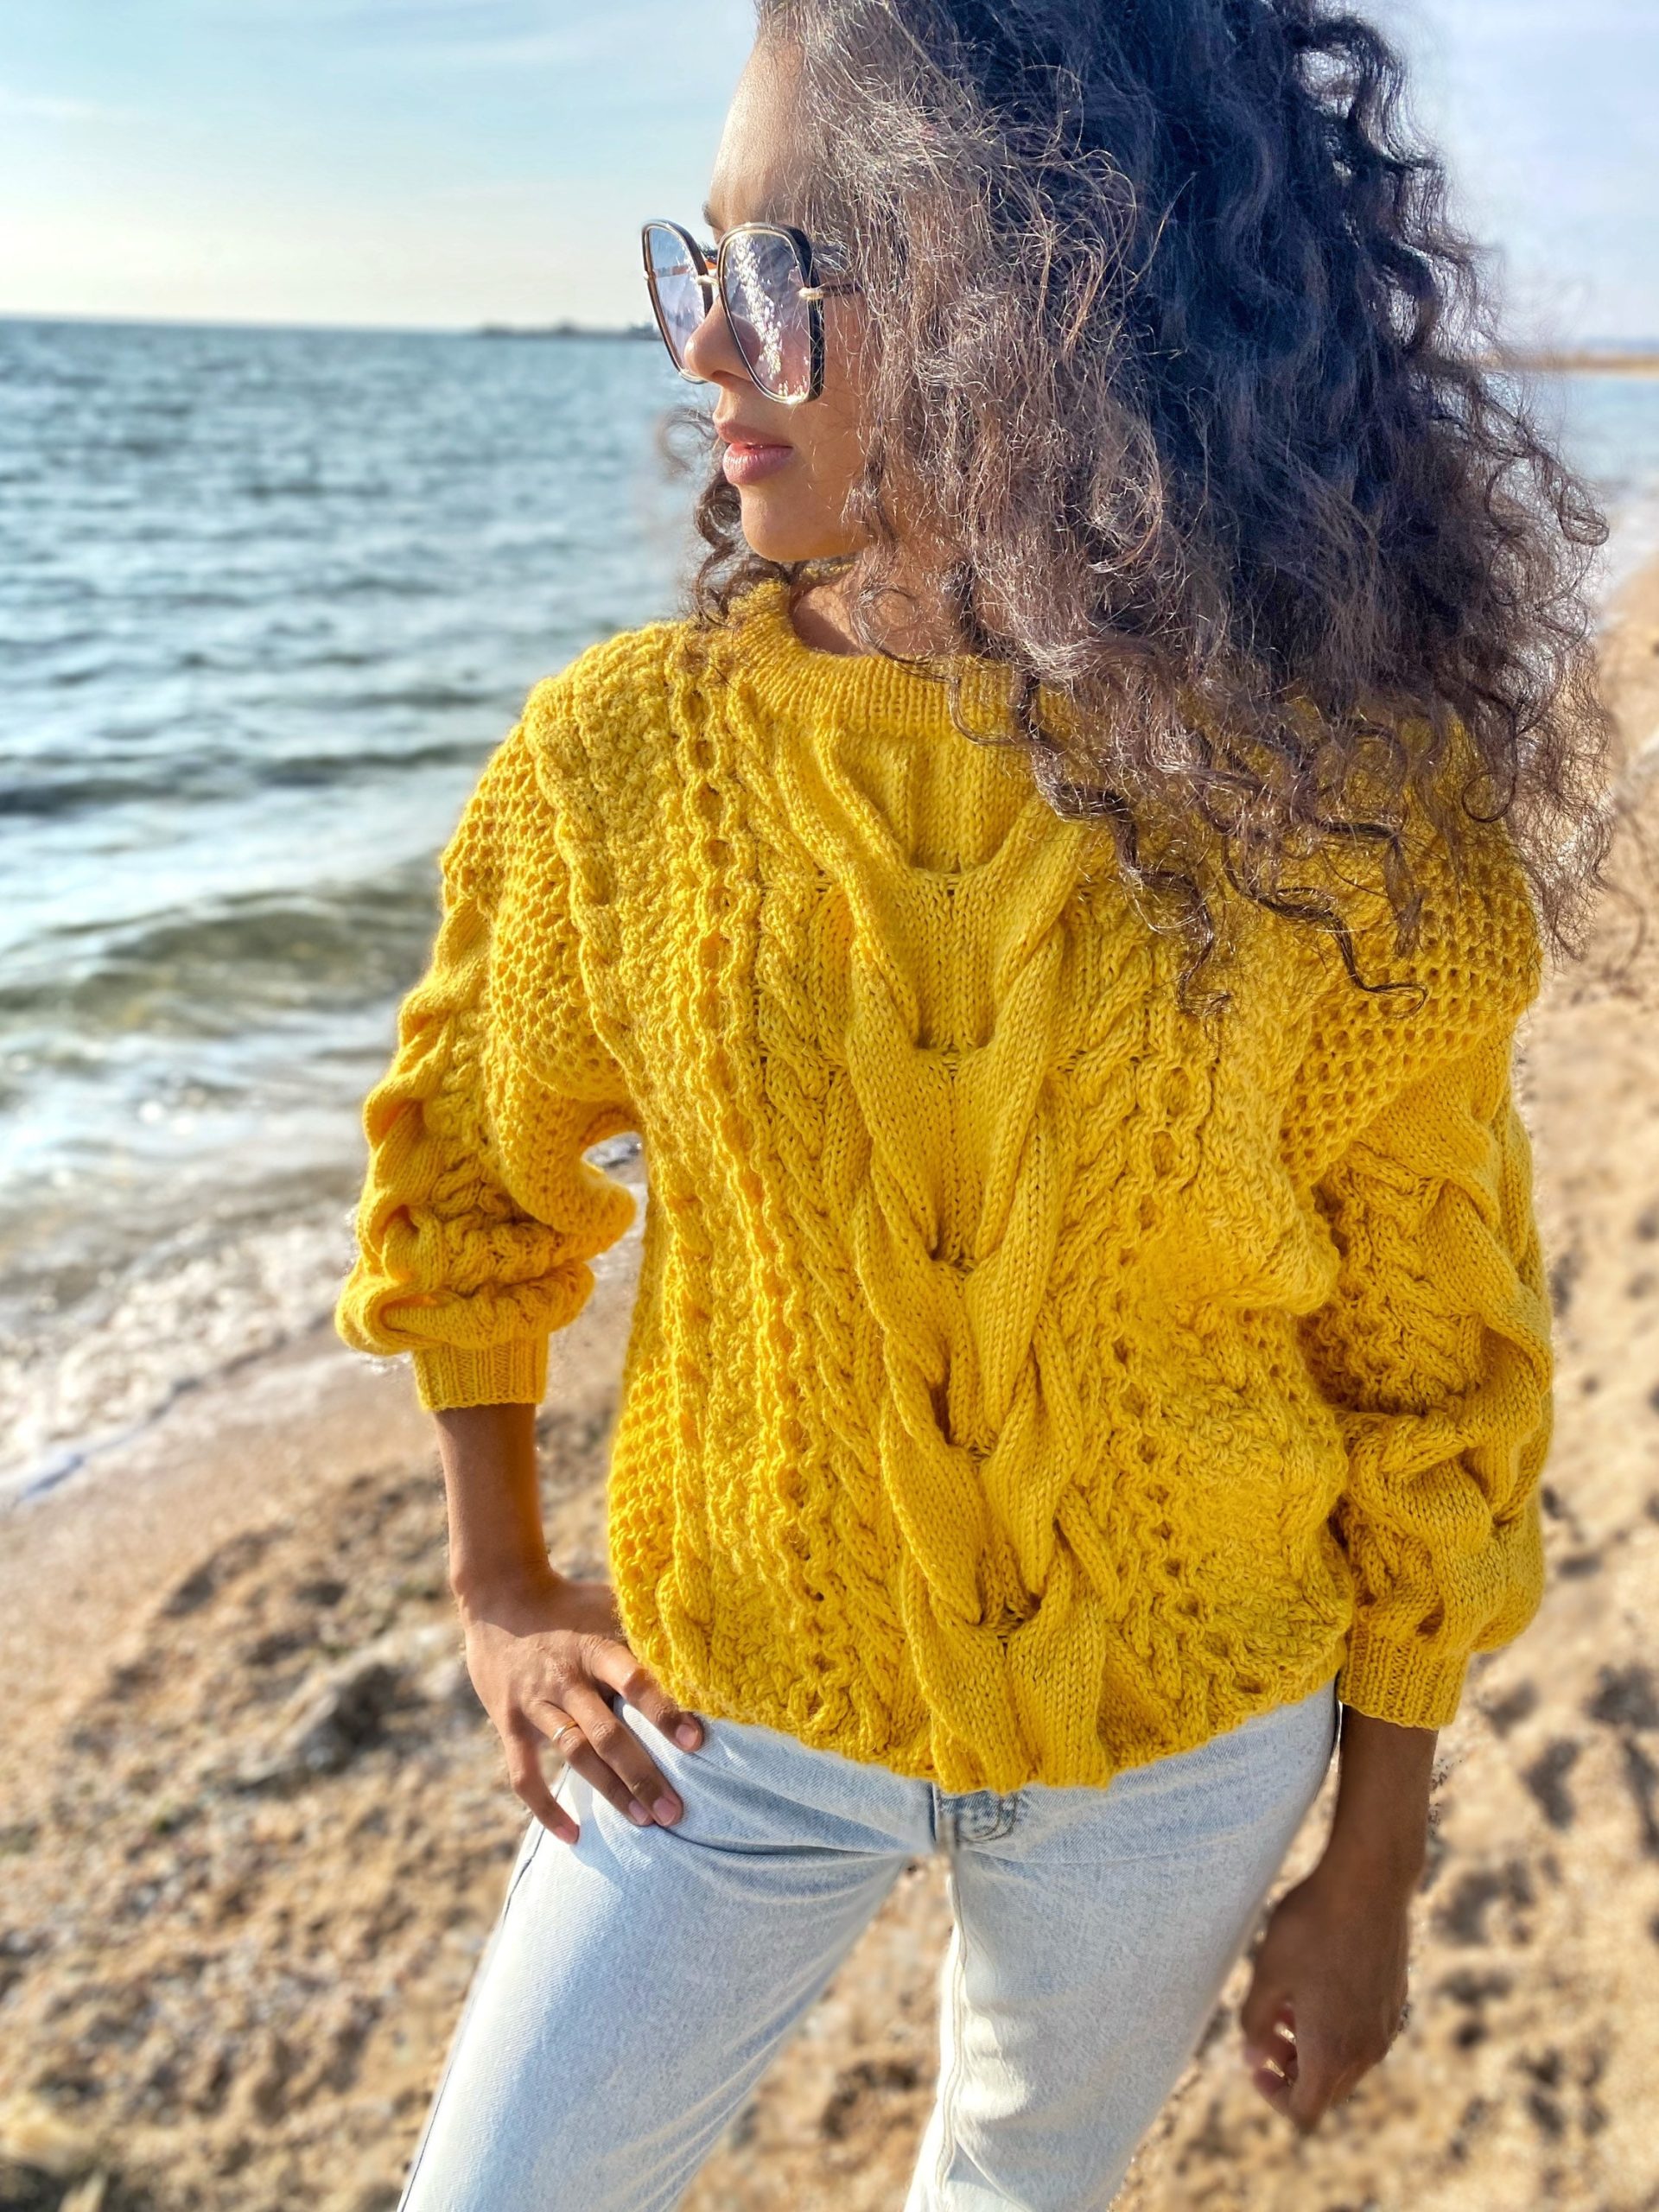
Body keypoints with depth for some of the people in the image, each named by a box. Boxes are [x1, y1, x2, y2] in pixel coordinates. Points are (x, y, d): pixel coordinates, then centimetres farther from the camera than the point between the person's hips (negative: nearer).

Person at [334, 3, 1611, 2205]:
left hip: (1190, 1741, 0)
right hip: (727, 1714, 1)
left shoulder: (1360, 817, -18)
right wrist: (497, 1585, 5)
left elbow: (1431, 1372, -7)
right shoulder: (626, 755, -15)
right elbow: (469, 1163, 3)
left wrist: (1372, 1872, 1)